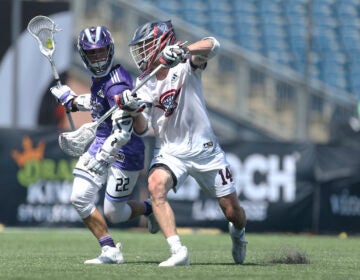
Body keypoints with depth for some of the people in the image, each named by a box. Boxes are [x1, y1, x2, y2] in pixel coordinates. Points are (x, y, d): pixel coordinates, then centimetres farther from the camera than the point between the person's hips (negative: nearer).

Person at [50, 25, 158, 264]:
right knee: (80, 198, -4)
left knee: (113, 213, -1)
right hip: (102, 144, 8)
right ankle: (110, 251, 5)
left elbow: (123, 132, -29)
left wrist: (101, 158, -35)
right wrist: (72, 99, 26)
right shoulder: (99, 77, 4)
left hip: (124, 150, -8)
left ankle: (150, 209, 31)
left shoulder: (116, 84, -24)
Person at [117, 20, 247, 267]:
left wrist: (183, 50, -47)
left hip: (205, 150, -2)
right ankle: (178, 251, -34)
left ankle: (238, 232, 43)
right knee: (156, 185, -31)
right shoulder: (144, 84, 2)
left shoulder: (185, 66, -10)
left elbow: (212, 45, -30)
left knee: (233, 212, 4)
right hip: (169, 151, 2)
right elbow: (141, 128, -4)